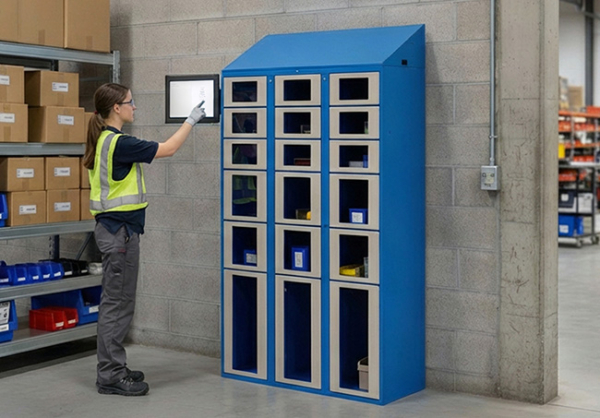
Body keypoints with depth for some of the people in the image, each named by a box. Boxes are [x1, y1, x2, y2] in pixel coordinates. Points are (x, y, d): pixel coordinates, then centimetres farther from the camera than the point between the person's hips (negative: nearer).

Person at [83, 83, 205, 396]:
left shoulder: (103, 140, 11)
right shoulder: (119, 143, -19)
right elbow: (168, 148, -14)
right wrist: (191, 121, -1)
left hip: (113, 226, 10)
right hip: (120, 229, -10)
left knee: (116, 302, 15)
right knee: (118, 303, -4)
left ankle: (112, 369, 23)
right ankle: (110, 376, 3)